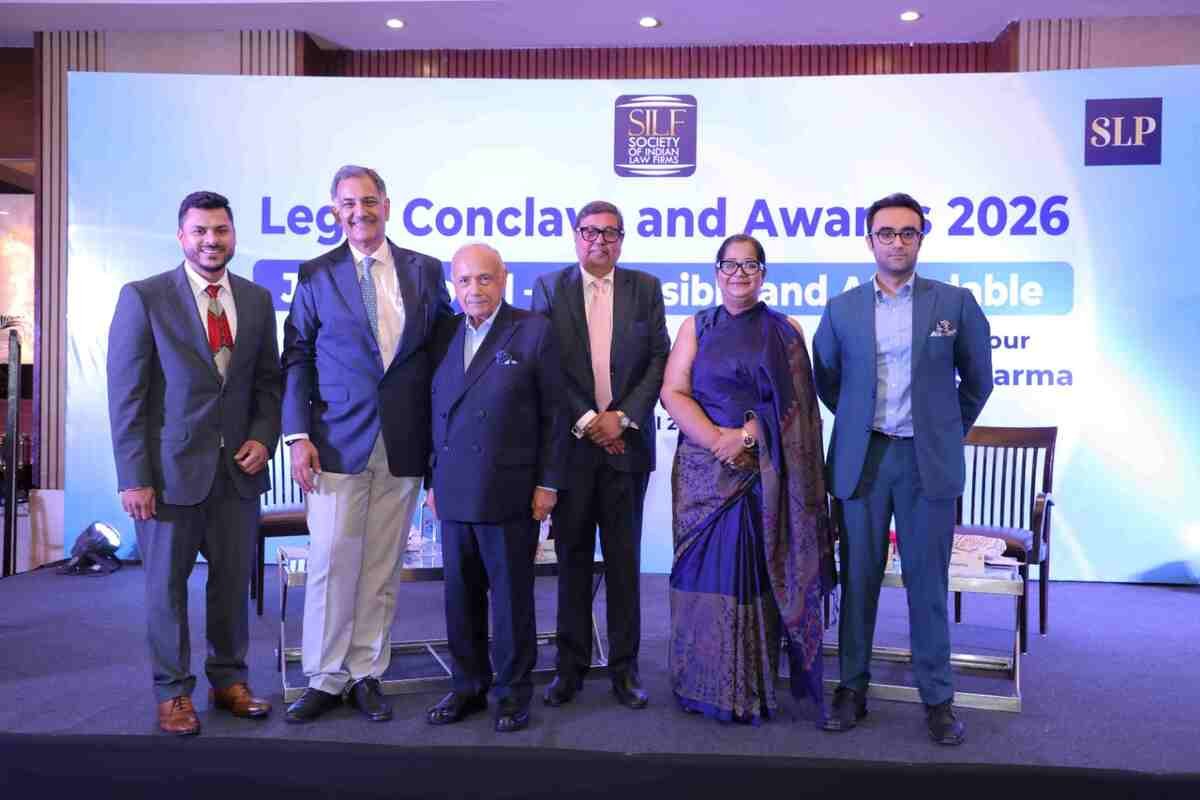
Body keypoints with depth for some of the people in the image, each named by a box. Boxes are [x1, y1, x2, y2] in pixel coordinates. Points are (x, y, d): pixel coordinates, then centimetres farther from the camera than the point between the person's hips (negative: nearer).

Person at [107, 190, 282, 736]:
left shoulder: (257, 300, 7)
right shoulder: (143, 297, -5)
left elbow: (269, 380, 13)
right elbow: (125, 394, -7)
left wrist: (264, 438, -3)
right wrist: (134, 478, -11)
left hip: (238, 467, 3)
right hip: (171, 467, -3)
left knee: (234, 580, 10)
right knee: (166, 583, 8)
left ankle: (229, 680, 27)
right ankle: (173, 692, 24)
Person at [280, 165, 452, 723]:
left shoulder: (426, 271, 7)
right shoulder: (316, 274, 4)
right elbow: (296, 357, 3)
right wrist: (298, 435, -6)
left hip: (404, 444, 1)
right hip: (337, 442, -1)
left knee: (383, 567, 8)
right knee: (331, 562, 0)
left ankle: (366, 675, 20)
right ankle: (325, 678, 15)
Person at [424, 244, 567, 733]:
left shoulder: (534, 331, -3)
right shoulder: (445, 334, 9)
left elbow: (552, 414, -3)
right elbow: (437, 411, 13)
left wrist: (547, 483, -7)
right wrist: (433, 480, 10)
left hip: (509, 492, -4)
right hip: (453, 492, 4)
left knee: (511, 596, 6)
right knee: (461, 595, 12)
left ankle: (513, 692, 21)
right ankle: (468, 686, 27)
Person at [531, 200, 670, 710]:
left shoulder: (645, 288, 7)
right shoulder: (549, 288, 5)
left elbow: (659, 360, 2)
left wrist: (622, 417, -9)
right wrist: (585, 421, -10)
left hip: (626, 441, 1)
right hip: (570, 442, 0)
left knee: (624, 558, 7)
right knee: (572, 557, 7)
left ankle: (624, 666, 17)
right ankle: (571, 665, 18)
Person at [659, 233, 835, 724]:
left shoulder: (785, 331, 8)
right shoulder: (696, 327, 10)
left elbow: (794, 400, -1)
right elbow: (673, 392, 0)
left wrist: (747, 435, -15)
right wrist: (717, 440, -13)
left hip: (766, 474, 0)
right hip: (704, 470, 1)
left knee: (758, 573, 0)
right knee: (707, 571, 1)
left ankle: (755, 686, 11)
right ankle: (704, 685, 12)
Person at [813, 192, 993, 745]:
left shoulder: (956, 303, 2)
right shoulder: (841, 309, 5)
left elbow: (977, 381, 12)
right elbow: (826, 382, 16)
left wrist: (946, 432, 14)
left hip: (928, 460, -1)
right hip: (863, 458, 1)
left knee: (928, 580, 5)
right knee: (858, 577, 7)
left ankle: (937, 697, 18)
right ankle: (852, 687, 19)